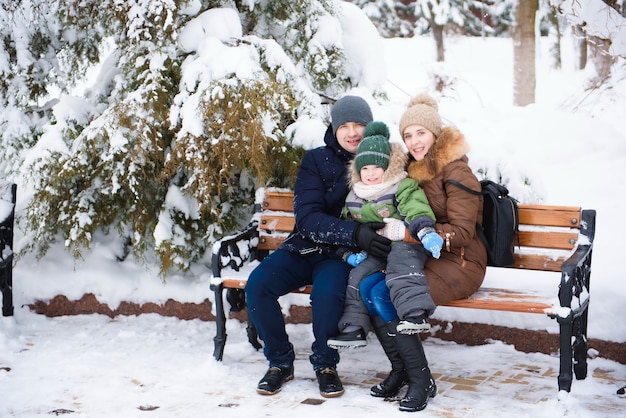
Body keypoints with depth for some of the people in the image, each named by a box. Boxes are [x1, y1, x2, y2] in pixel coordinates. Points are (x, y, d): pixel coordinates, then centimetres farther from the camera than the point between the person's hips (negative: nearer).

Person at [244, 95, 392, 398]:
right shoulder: (317, 160, -4)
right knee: (257, 285, -22)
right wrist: (354, 233, -31)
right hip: (306, 247, 2)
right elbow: (306, 217, -15)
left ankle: (325, 365, -8)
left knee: (327, 290, -34)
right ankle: (280, 362, 0)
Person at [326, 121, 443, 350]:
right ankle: (353, 328, -6)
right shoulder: (354, 198, 14)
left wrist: (426, 232, -39)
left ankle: (416, 313, -49)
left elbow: (417, 210, -20)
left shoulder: (404, 187, -4)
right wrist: (350, 253, 6)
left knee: (400, 260, -36)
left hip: (405, 246, -6)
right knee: (358, 274, -12)